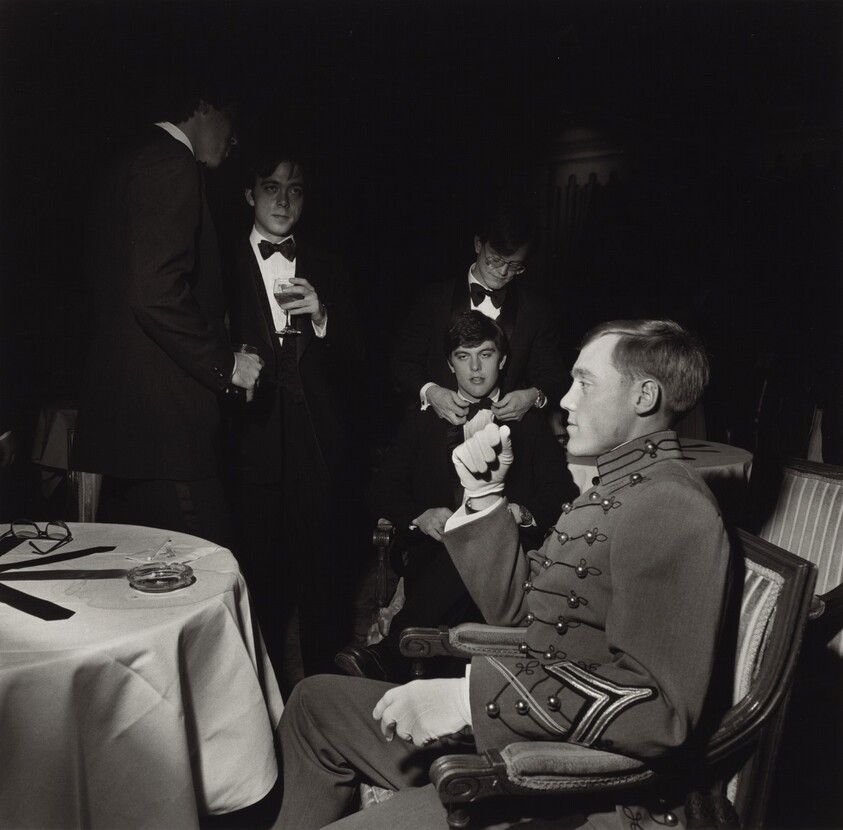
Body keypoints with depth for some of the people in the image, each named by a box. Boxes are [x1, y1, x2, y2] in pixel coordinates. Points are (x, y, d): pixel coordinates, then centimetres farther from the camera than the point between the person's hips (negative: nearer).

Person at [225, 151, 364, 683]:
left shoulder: (328, 271, 15)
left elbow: (356, 361, 9)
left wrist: (322, 316, -7)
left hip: (321, 445, 2)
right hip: (253, 443, -1)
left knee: (323, 572, 1)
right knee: (260, 575, -2)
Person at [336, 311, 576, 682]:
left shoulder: (529, 421, 19)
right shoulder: (423, 419, 21)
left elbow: (561, 492, 10)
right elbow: (381, 491, 13)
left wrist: (524, 515, -12)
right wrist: (420, 515, -9)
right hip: (436, 552, 1)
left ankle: (389, 655, -42)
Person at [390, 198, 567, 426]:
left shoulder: (536, 310, 7)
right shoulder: (432, 298, 4)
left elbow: (553, 375, 10)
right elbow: (403, 362, 5)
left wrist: (534, 396, -13)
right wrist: (429, 391, -15)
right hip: (439, 427, 0)